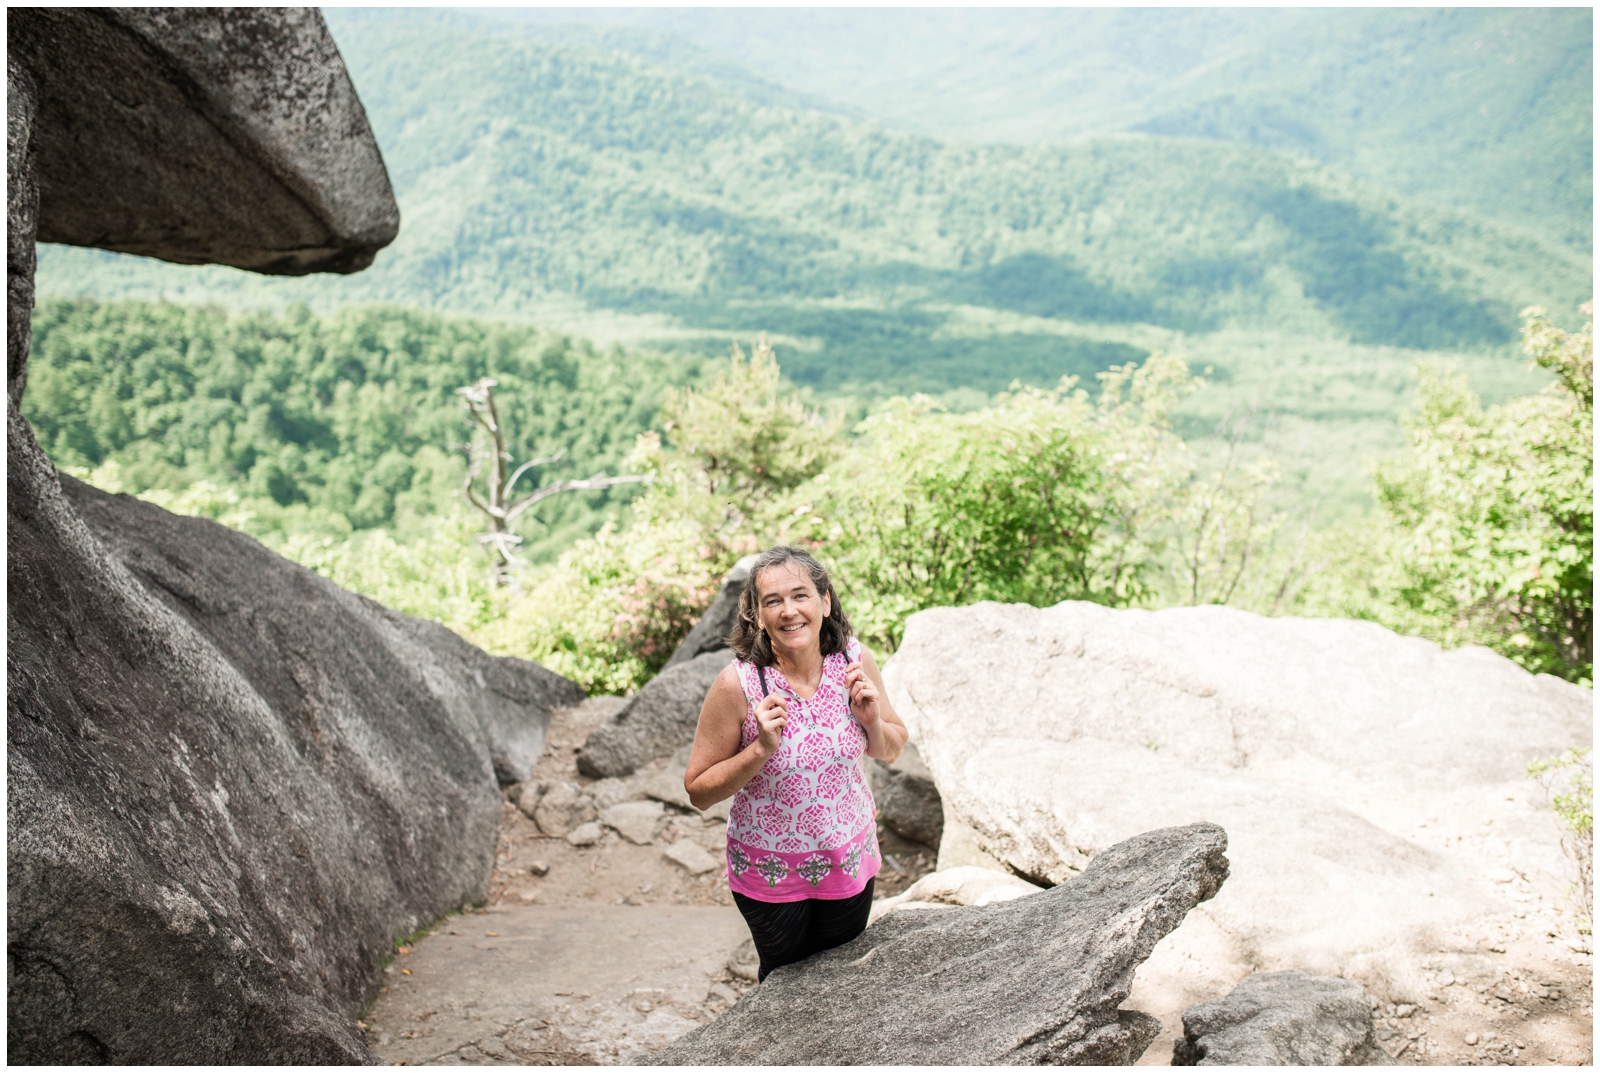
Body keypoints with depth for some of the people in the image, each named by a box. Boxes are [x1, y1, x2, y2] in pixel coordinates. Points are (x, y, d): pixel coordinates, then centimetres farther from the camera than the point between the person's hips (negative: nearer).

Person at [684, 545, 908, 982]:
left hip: (848, 860, 3)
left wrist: (872, 720, -19)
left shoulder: (854, 660, -13)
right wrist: (761, 749, -30)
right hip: (769, 871, -3)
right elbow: (698, 790, -16)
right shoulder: (737, 685, -24)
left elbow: (890, 750, 2)